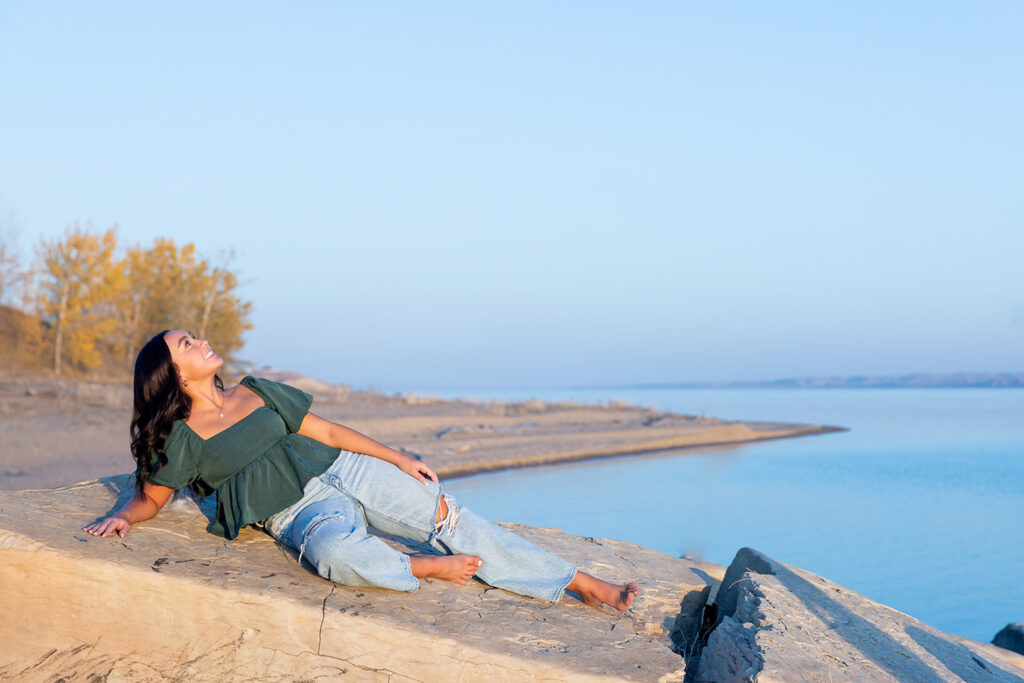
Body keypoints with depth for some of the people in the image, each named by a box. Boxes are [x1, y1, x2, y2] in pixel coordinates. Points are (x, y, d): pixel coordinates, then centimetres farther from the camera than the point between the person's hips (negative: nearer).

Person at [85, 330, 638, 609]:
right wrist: (122, 517, -16)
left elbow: (327, 431, 13)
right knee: (335, 553, -43)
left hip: (345, 472, 5)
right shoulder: (182, 438, 0)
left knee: (458, 522, -12)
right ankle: (426, 568, -16)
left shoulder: (255, 391, 12)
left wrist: (400, 460, 8)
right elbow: (150, 497, 9)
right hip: (300, 514, -4)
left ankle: (585, 586, -7)